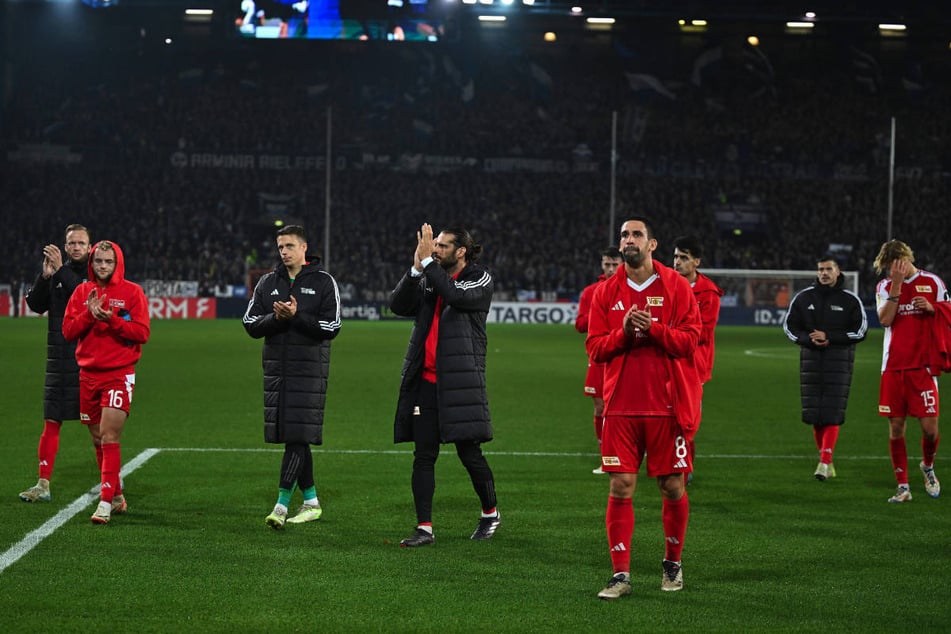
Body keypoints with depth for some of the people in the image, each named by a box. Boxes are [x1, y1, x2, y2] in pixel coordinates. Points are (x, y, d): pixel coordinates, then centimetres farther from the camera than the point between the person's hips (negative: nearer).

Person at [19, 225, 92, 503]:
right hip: (59, 359, 3)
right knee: (51, 423, 1)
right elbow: (36, 304, 2)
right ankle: (43, 485, 3)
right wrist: (45, 275, -12)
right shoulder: (57, 273, 9)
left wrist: (61, 270, -20)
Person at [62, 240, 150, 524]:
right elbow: (68, 331, 3)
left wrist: (112, 320, -19)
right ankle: (117, 496, 24)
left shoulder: (132, 292, -1)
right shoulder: (82, 291, 10)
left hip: (119, 374, -5)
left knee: (109, 437, -14)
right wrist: (89, 314, -13)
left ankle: (106, 501, -14)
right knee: (98, 439, 11)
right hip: (88, 373, 5)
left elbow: (142, 332, -7)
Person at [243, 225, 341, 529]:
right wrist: (276, 317, -12)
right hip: (276, 367, 5)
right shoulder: (268, 282, 12)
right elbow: (251, 324, 6)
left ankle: (282, 504, -12)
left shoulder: (323, 282, 0)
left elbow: (331, 328, -7)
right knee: (291, 437, 7)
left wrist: (297, 316, -17)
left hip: (309, 368, -5)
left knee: (298, 435, -12)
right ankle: (311, 501, 17)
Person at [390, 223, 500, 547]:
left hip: (460, 382, -5)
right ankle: (424, 527, 6)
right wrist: (417, 268, -11)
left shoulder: (480, 280, 0)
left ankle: (491, 513, 22)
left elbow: (456, 296, -20)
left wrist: (429, 262, -17)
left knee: (469, 453, 0)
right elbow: (398, 305, 0)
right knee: (423, 456, 2)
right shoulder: (428, 280, 14)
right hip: (425, 382, 5)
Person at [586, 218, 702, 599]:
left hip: (667, 406, -1)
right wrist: (623, 332, -14)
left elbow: (690, 339, -6)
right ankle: (621, 575, 1)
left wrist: (653, 328, -20)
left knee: (673, 487, 4)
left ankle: (673, 563, 25)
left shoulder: (676, 286, 1)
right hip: (621, 406, 2)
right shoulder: (606, 292, 7)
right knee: (620, 488, -3)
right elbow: (595, 347, 4)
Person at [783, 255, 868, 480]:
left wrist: (829, 337, -11)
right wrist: (809, 340, -8)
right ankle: (827, 460, 15)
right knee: (814, 413, 3)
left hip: (839, 361, -3)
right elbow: (789, 326, 11)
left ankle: (824, 462, -15)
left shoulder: (850, 300, 2)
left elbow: (860, 331, -1)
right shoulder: (803, 297, 8)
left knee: (832, 413, -12)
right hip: (810, 359, 3)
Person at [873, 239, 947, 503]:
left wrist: (931, 308, -11)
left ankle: (928, 466, 24)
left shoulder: (933, 283, 5)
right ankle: (903, 486, 9)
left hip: (923, 365, -1)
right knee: (896, 427, 1)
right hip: (893, 367, 1)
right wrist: (896, 285, -14)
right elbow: (885, 320, -9)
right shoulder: (885, 286, 7)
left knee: (929, 426, -6)